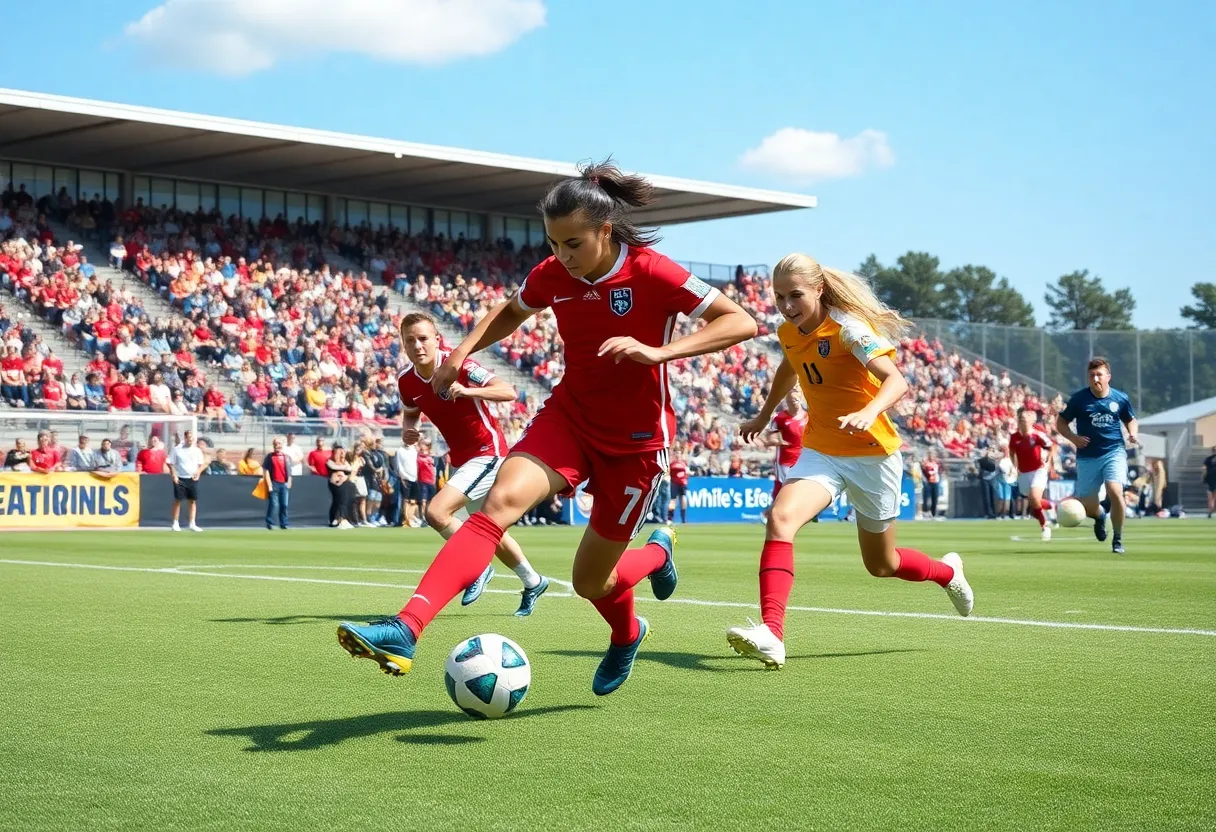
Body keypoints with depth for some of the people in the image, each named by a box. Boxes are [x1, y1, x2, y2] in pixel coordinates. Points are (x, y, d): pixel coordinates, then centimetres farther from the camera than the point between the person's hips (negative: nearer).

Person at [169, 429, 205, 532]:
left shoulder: (197, 450, 5)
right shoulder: (177, 449, -3)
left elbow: (202, 464, 13)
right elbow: (171, 463, 0)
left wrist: (198, 473, -5)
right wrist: (174, 475, -9)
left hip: (192, 478, 3)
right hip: (180, 479, -3)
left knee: (193, 501, 1)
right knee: (178, 500, 0)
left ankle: (192, 524, 5)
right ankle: (175, 524, 7)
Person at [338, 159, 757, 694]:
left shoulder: (651, 274, -18)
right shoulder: (552, 276, -4)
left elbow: (742, 323, -20)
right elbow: (511, 311, 19)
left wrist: (657, 351, -31)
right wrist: (464, 350, 0)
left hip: (635, 440, -3)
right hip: (568, 417, 3)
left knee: (590, 582, 7)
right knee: (501, 500, -27)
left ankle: (657, 552, 46)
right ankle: (405, 631, -39)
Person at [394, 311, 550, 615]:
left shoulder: (458, 365, -21)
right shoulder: (406, 381, -3)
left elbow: (508, 392, -27)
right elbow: (410, 413, 18)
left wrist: (467, 391, -41)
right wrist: (407, 431, -5)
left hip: (488, 452, -8)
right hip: (461, 459, 8)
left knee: (436, 512, -23)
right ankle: (532, 582, 39)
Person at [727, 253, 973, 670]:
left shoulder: (849, 328, -19)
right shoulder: (788, 333, 1)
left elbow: (896, 381, -32)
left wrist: (869, 412, -51)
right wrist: (763, 416, 36)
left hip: (872, 453, -5)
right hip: (820, 451, 5)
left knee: (881, 564, 11)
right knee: (780, 517, -26)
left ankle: (947, 571, 45)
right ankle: (771, 634, -34)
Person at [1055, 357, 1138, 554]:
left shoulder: (1120, 398, 1)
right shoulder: (1079, 398, -4)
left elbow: (1131, 420, 18)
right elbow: (1060, 423, 5)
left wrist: (1133, 433, -3)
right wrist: (1073, 437, -13)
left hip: (1114, 452, -1)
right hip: (1087, 456, 1)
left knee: (1115, 492, -24)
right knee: (1087, 506, 1)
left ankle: (1118, 539, -5)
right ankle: (1100, 516, 42)